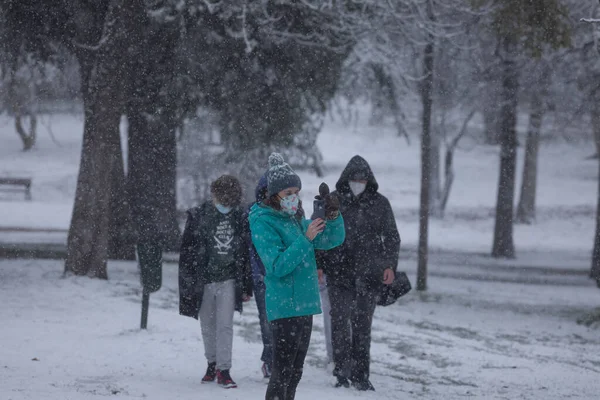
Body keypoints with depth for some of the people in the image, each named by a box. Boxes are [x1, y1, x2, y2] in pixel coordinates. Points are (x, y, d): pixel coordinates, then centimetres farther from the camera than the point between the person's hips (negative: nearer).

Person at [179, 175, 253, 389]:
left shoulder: (239, 218, 1)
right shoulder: (198, 217, -6)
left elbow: (247, 255, 8)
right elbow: (187, 252, -3)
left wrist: (247, 287, 8)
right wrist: (188, 283, -6)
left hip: (228, 280, 0)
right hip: (203, 281, 0)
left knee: (225, 325, -8)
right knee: (208, 327, 10)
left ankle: (223, 369, -6)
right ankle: (212, 364, 26)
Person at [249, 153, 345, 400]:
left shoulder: (295, 220, 13)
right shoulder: (263, 223, -11)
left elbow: (332, 241, 14)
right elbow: (277, 266, -19)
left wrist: (333, 218, -5)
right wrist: (306, 239, -23)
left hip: (305, 304, 9)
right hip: (284, 306, -9)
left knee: (295, 371, 15)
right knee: (282, 371, -11)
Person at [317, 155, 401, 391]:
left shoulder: (380, 204, 6)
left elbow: (391, 237, 12)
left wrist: (390, 265, 1)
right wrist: (319, 266, 1)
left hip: (369, 275, 1)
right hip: (339, 273, -1)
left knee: (363, 324, 5)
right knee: (340, 318, -12)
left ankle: (360, 375, 11)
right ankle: (343, 368, -7)